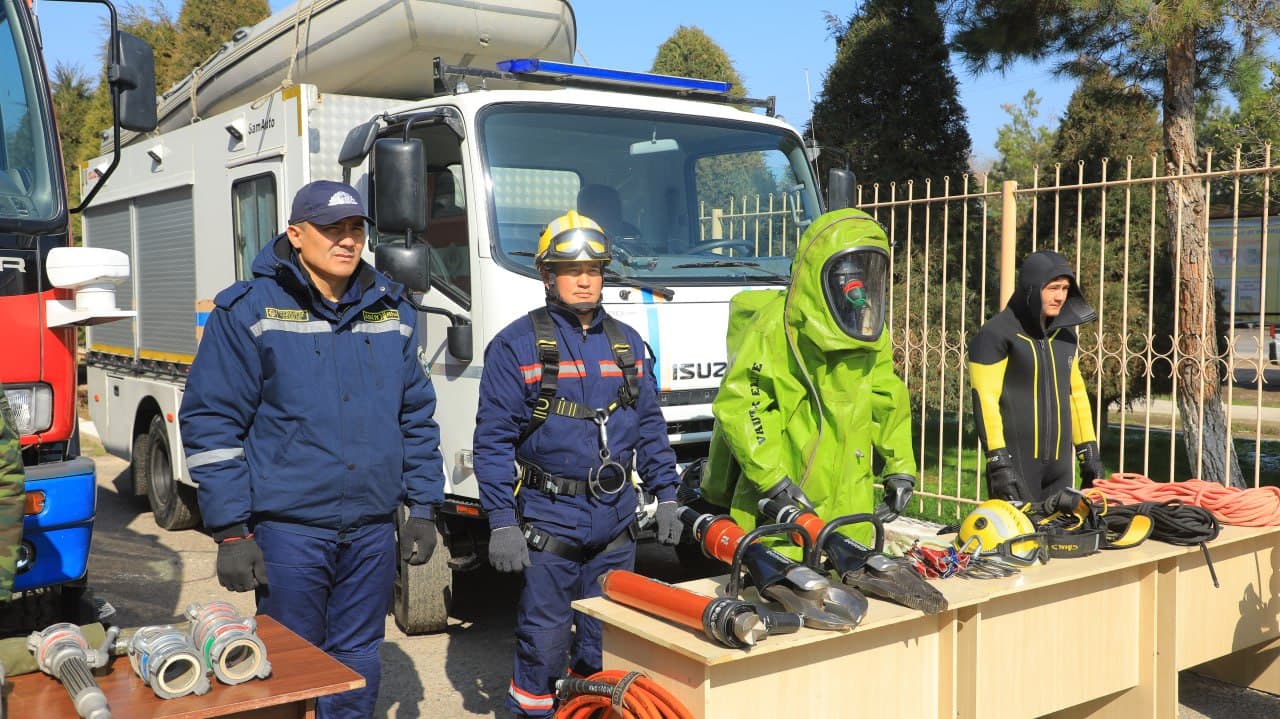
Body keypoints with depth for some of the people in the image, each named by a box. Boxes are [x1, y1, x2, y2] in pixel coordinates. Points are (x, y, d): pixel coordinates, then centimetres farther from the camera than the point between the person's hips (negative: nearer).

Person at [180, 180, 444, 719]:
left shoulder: (391, 310, 8)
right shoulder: (249, 311, -5)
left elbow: (417, 416, 12)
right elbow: (210, 423, -7)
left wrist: (423, 508, 8)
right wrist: (230, 533, -11)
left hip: (374, 527, 4)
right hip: (289, 527, -4)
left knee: (358, 664, 14)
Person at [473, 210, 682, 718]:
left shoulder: (626, 343, 10)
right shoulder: (517, 346, -5)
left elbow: (650, 425, 15)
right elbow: (493, 439, -7)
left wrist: (665, 496, 10)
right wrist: (501, 522, -13)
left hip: (616, 521, 5)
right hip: (548, 521, -4)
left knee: (608, 642, 13)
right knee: (545, 642, 1)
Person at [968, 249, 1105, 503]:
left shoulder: (1064, 332, 15)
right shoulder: (996, 334, -8)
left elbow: (1076, 393, 21)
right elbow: (984, 399, -13)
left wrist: (1089, 453, 17)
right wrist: (999, 462, -19)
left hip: (1059, 463, 7)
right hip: (1016, 464, -7)